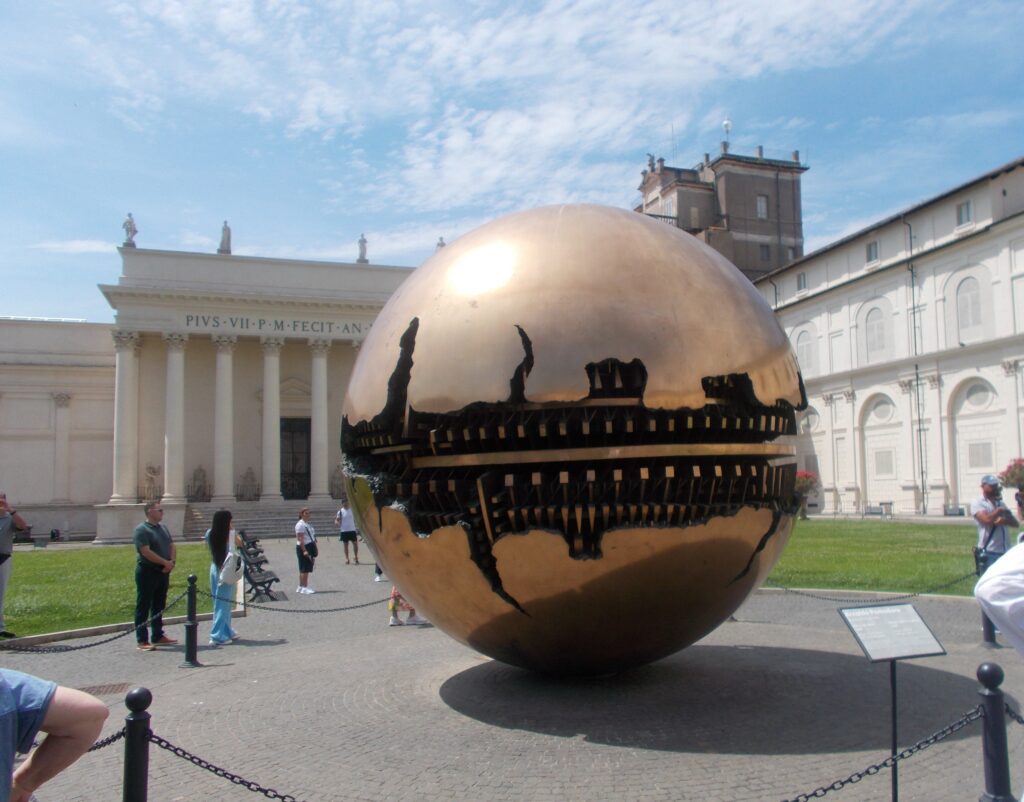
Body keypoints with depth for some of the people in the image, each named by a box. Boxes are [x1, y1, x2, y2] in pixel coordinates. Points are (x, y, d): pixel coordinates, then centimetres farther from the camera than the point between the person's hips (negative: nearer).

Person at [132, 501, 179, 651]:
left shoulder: (163, 527, 14)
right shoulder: (141, 530, -11)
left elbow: (172, 546, 14)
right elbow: (146, 552, -20)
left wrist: (171, 562, -5)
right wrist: (165, 562, -17)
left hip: (163, 571, 8)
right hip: (147, 572, -8)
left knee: (159, 605, 15)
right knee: (143, 607, -1)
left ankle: (158, 636, 24)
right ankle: (142, 640, 2)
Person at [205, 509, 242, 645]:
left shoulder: (210, 534, -1)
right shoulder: (231, 533, -11)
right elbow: (240, 544, 6)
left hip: (214, 570, 5)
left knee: (219, 603, 15)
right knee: (224, 603, -1)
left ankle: (227, 632, 27)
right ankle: (218, 636, -4)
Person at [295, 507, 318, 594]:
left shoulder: (307, 524, 18)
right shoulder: (300, 525, -12)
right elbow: (300, 539, -19)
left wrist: (314, 550, 22)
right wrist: (304, 550, -25)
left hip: (310, 547, 10)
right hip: (303, 548, -10)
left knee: (303, 569, 12)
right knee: (305, 568, -8)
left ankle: (301, 587, 18)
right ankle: (304, 587, -6)